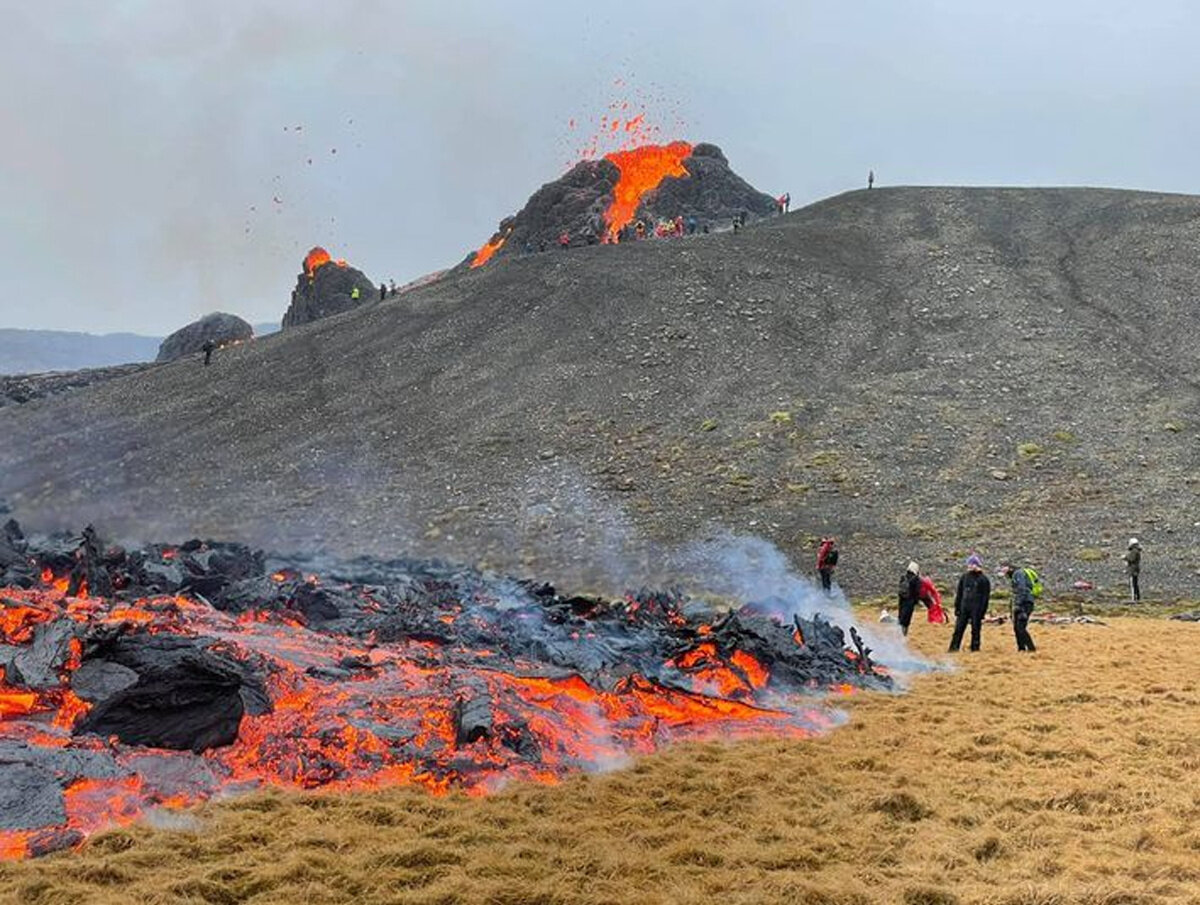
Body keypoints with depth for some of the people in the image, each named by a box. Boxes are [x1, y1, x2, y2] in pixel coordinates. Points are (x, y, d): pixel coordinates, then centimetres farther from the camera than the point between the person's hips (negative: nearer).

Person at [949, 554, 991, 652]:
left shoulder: (983, 579, -2)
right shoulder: (964, 577, 10)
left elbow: (986, 597, -3)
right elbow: (959, 594, 14)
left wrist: (982, 612, -8)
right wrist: (957, 608, 8)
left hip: (976, 609, -4)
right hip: (964, 608, 4)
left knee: (975, 631, 2)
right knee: (958, 629, 2)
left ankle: (975, 649, 9)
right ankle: (953, 648, 4)